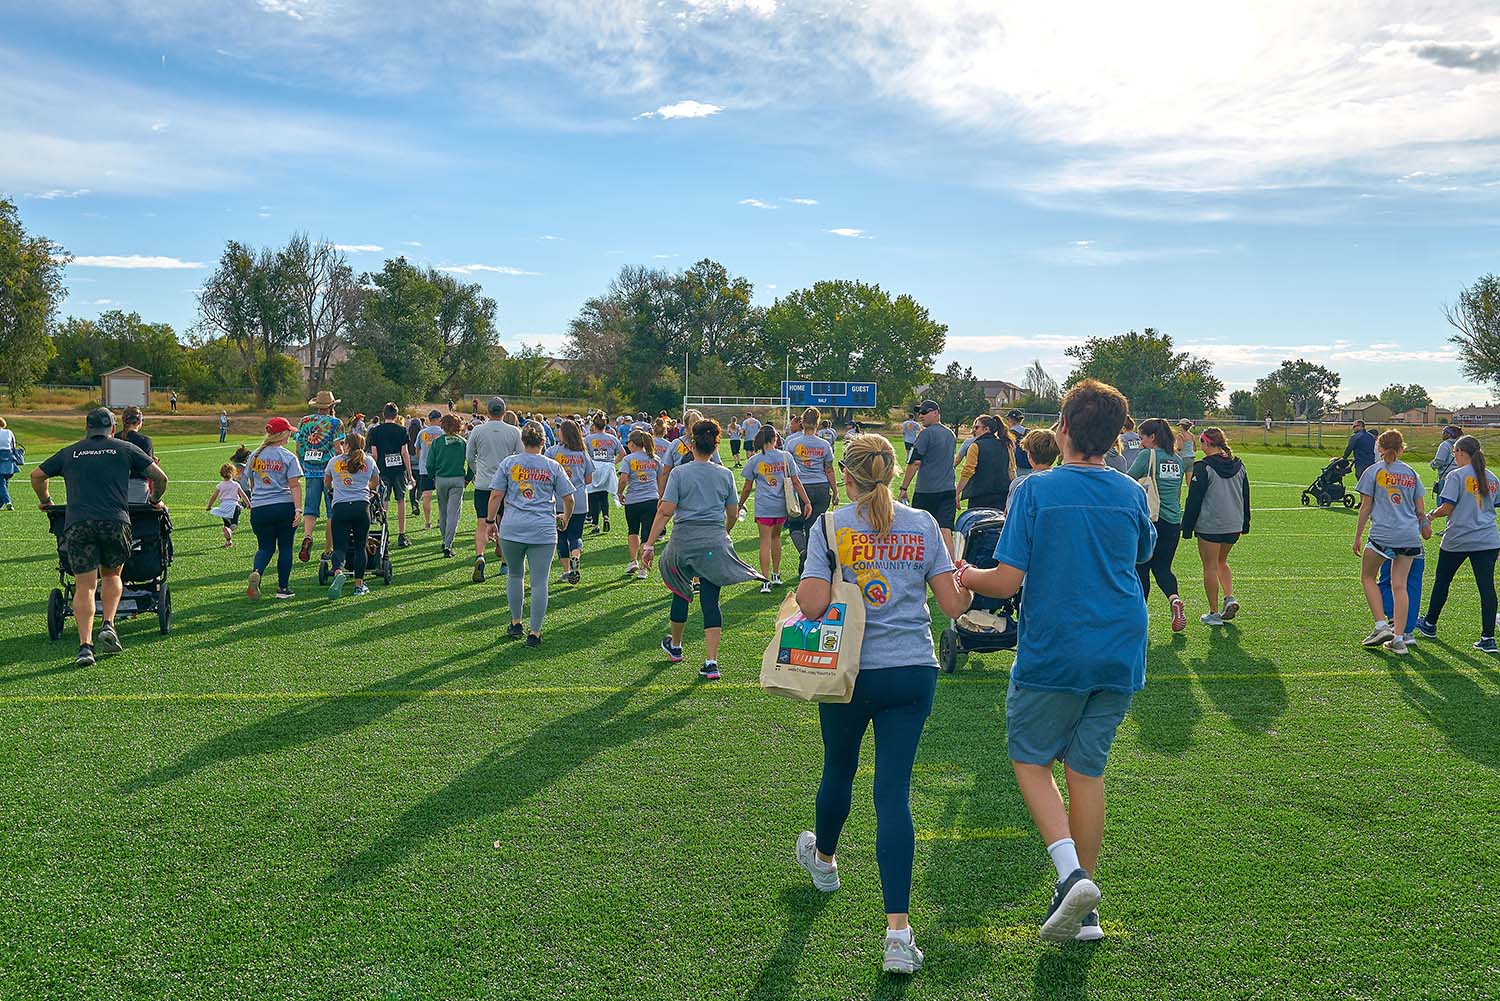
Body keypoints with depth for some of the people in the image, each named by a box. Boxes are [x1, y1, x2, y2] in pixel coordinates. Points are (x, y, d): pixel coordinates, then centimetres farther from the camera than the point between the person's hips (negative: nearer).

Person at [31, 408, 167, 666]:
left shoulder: (69, 452, 20)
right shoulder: (125, 449, 15)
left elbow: (37, 475, 27)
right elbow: (160, 477, 13)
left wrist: (45, 501, 43)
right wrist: (155, 500, 31)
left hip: (77, 523, 1)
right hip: (115, 521, 0)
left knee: (84, 587, 1)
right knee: (111, 575, 20)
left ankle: (85, 645, -8)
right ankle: (108, 625, 2)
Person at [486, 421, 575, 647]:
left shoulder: (508, 463, 4)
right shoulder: (553, 467, 5)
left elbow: (495, 496, 0)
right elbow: (568, 499, 7)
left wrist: (490, 519, 12)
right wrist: (565, 518, 25)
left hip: (512, 529, 1)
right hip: (543, 531, -1)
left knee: (514, 575, 21)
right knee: (539, 582, 2)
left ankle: (516, 624, 27)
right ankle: (535, 633, 5)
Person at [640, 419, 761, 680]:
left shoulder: (679, 473, -4)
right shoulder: (725, 475, 4)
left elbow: (665, 512, -10)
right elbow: (733, 514, 11)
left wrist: (649, 544, -8)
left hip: (684, 541, -1)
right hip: (715, 543, 1)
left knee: (681, 594, 18)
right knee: (710, 600, 1)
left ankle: (675, 646, 39)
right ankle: (711, 662, -6)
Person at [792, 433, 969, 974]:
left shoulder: (831, 526, -7)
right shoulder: (923, 524, 0)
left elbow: (812, 604, -17)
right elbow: (953, 605, -1)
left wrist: (798, 592, 5)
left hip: (851, 672, -1)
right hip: (914, 673, 1)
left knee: (838, 772, 22)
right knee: (894, 791, 1)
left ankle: (823, 859, 51)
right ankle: (898, 929, -5)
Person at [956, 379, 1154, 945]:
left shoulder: (1036, 490, -13)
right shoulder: (1131, 495, 1)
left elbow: (1005, 583, -14)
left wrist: (968, 577, 6)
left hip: (1053, 654, -4)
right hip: (1120, 656, 5)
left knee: (1030, 758, 13)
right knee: (1087, 771, 13)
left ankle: (1071, 872, -7)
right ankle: (1083, 911, 20)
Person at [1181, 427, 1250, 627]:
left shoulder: (1203, 467, -13)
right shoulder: (1238, 466, 6)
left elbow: (1194, 500, -12)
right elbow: (1246, 496, 14)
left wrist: (1187, 527, -6)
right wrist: (1245, 524, 22)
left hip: (1209, 526, -6)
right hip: (1234, 526, 6)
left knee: (1210, 567, 4)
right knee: (1222, 561, 25)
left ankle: (1213, 613, 8)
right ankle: (1230, 597, 7)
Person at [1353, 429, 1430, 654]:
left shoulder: (1373, 471, 0)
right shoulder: (1411, 473, 11)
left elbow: (1365, 507, -2)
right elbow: (1419, 509, 13)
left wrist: (1358, 537, 4)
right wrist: (1424, 525, 33)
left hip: (1382, 534, -4)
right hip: (1409, 536, 4)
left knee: (1368, 577, 14)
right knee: (1399, 586, 7)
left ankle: (1382, 626, 1)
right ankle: (1398, 639, 6)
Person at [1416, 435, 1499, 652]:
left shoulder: (1456, 475, -8)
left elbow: (1447, 508, -13)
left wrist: (1430, 517, 5)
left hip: (1457, 540, -4)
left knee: (1442, 581, 14)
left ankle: (1430, 625, 29)